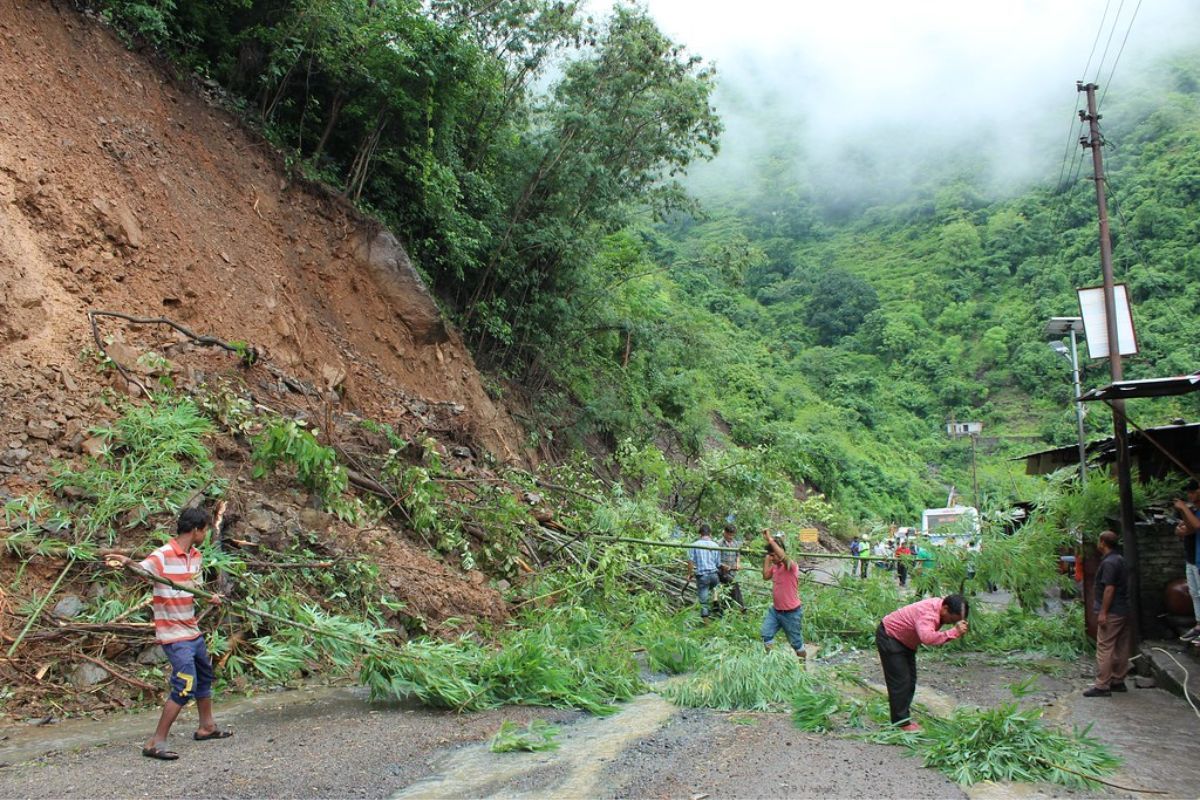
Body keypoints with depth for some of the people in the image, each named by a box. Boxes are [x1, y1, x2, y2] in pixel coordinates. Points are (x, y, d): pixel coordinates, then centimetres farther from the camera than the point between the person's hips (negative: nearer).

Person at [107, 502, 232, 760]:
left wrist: (209, 597, -5)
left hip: (193, 630, 9)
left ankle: (207, 727, 38)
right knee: (186, 686, -13)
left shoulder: (195, 555, 8)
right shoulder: (163, 556, -17)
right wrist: (126, 562, -51)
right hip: (174, 635, -9)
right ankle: (156, 743, -5)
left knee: (205, 676, 21)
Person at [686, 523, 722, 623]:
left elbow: (690, 561, -8)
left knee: (703, 600, 6)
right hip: (714, 574, 2)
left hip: (701, 576, -1)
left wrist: (689, 574, 5)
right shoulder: (715, 545, 4)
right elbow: (718, 564, 7)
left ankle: (706, 622, 11)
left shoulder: (694, 545, -2)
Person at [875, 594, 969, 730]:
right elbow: (927, 637, -54)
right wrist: (954, 632, -48)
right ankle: (901, 722, 2)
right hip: (889, 638, -10)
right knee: (900, 682, -8)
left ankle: (904, 717, 26)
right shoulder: (928, 613, -36)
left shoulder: (938, 608, -7)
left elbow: (933, 635, 0)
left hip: (905, 641, 10)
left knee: (910, 680, 15)